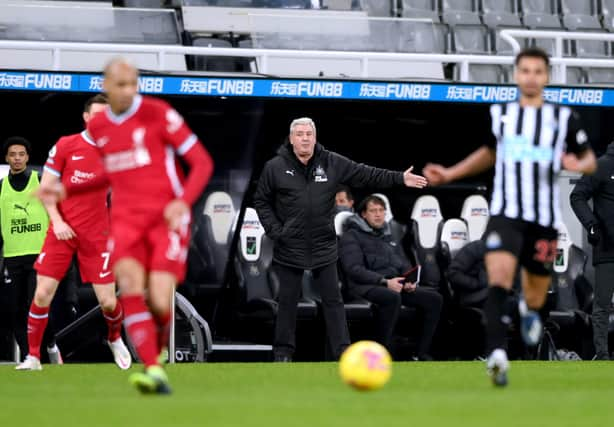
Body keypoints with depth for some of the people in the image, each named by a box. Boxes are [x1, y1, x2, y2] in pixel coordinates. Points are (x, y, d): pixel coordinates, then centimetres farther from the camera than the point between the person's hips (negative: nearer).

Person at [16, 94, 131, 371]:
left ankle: (115, 339, 32)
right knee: (42, 294, -9)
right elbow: (46, 188, 2)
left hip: (96, 236, 1)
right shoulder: (65, 146, -1)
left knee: (108, 302, -2)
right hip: (62, 232, -1)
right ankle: (33, 356, 4)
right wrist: (57, 221, -10)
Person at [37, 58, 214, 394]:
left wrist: (183, 201, -22)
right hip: (126, 219, 4)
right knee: (130, 281, -25)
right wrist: (65, 190, 23)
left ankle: (156, 354, 19)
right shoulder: (97, 127, 11)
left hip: (167, 218, -3)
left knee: (159, 302, -15)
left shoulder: (159, 114, -6)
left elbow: (202, 163, -5)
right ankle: (153, 370, -30)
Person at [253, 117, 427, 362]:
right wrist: (274, 230, -7)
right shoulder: (275, 167, -5)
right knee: (288, 301, 6)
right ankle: (283, 351, 15)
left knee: (333, 300, 3)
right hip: (289, 247, -1)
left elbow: (366, 175, 3)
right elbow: (261, 201, 3)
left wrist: (400, 178, -2)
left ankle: (343, 352, 5)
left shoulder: (332, 163, 0)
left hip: (323, 247, 2)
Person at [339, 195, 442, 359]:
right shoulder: (352, 236, 3)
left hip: (395, 284, 7)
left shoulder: (388, 237, 26)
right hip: (367, 286, -7)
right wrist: (385, 282, -20)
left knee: (434, 299, -12)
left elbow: (405, 265, 25)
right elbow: (354, 269, -10)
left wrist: (410, 281, 0)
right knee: (392, 297, -40)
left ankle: (423, 353, -12)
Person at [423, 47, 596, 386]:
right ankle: (497, 353, -35)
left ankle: (529, 309, 50)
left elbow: (589, 160, 10)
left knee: (536, 299, 11)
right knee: (499, 278, -25)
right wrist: (449, 174, 21)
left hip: (544, 218, 0)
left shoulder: (564, 118, 3)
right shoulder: (499, 114, 8)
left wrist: (578, 165, -14)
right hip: (505, 213, 0)